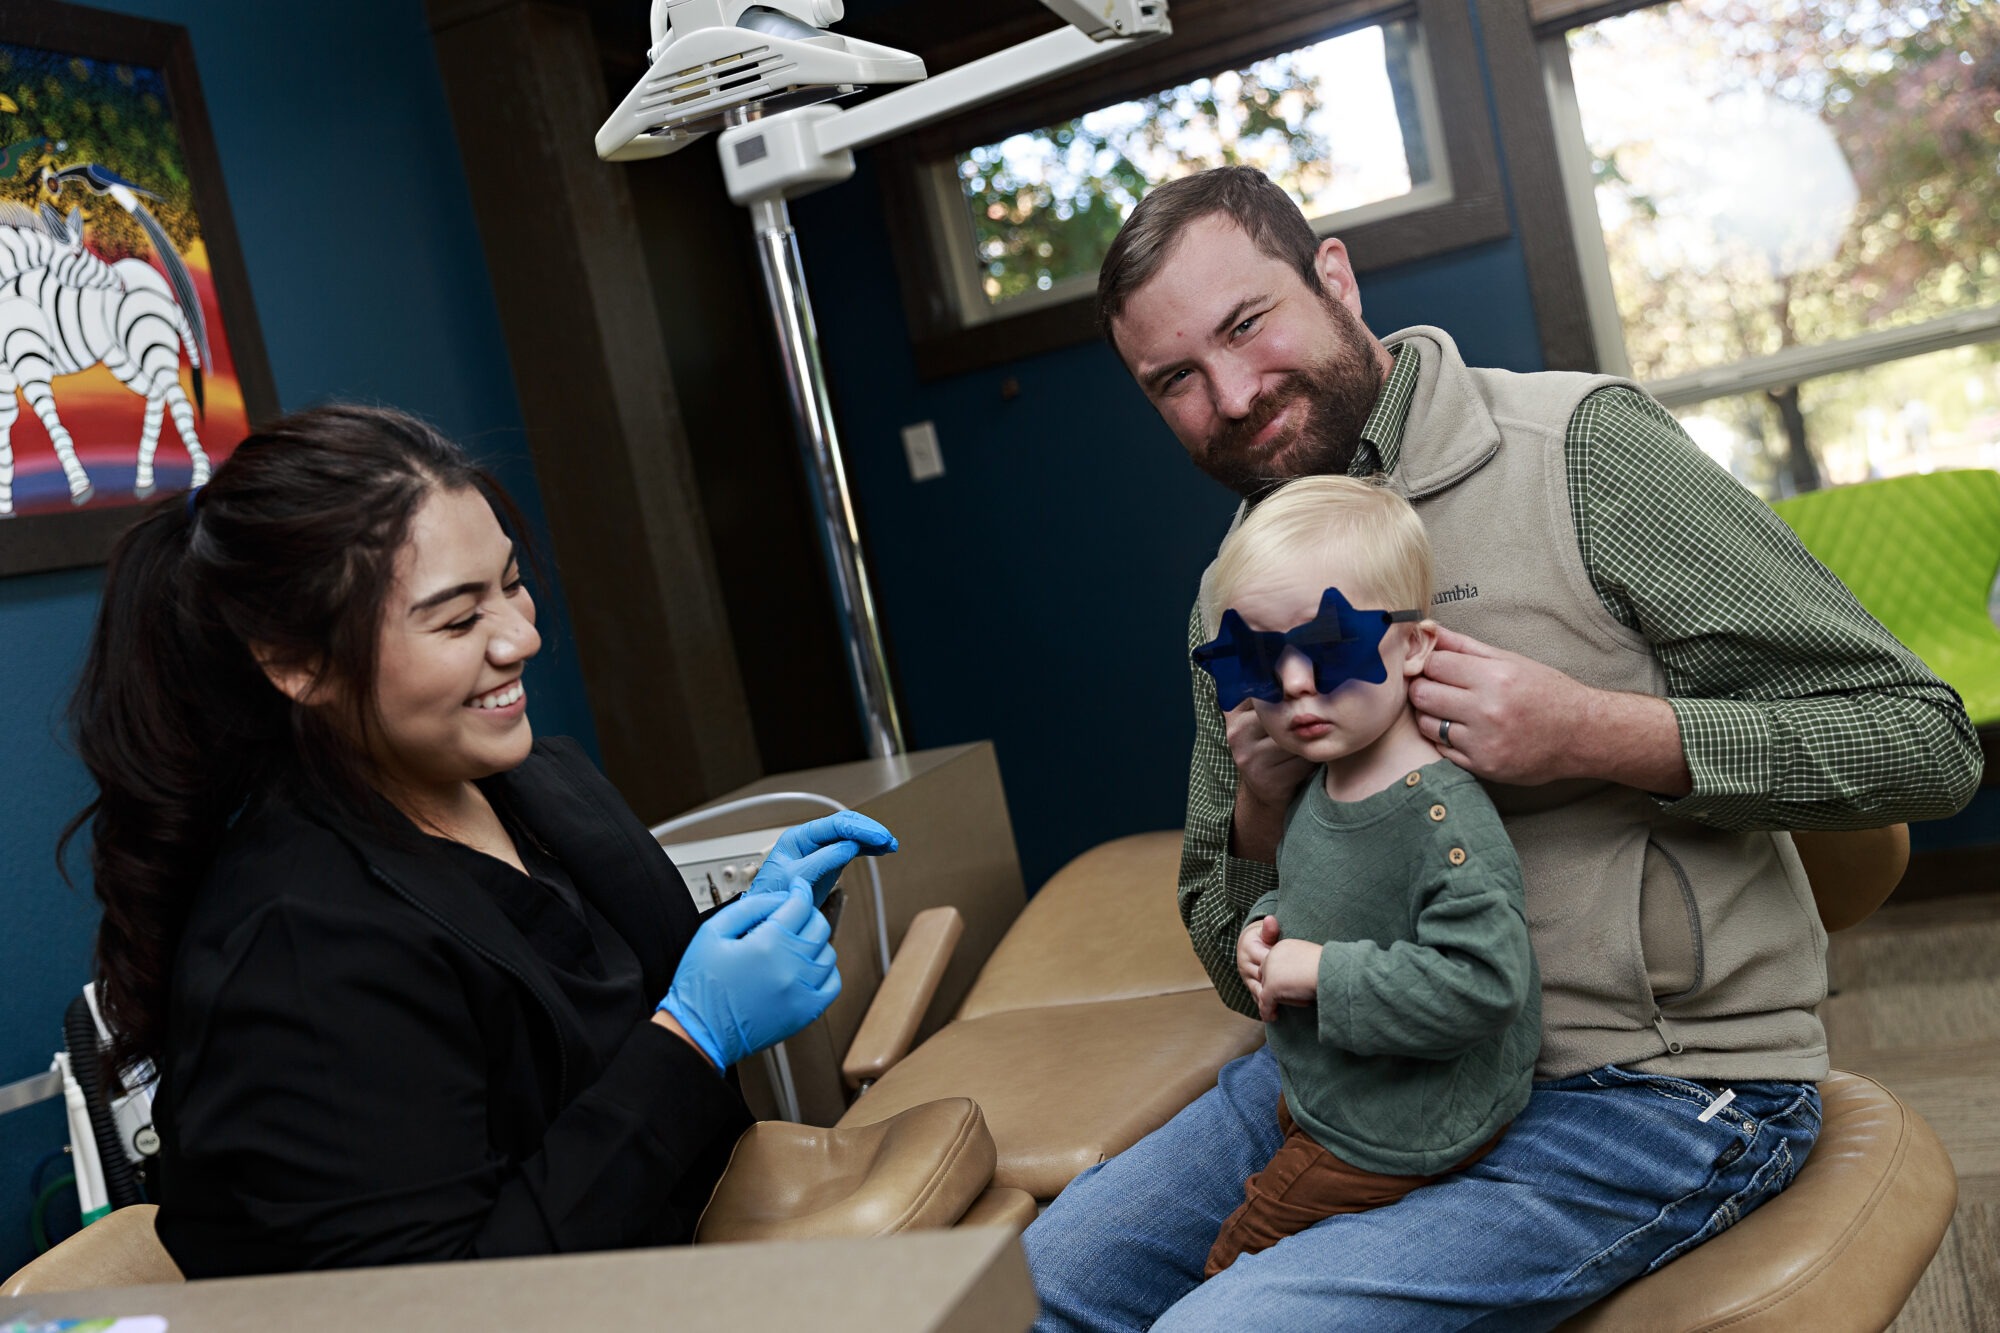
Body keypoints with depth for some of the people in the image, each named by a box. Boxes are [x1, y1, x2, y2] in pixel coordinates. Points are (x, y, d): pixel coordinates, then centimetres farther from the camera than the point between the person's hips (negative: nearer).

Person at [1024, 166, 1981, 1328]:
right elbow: (1245, 971, 11)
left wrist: (1590, 737, -23)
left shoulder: (1579, 447, -10)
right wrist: (1261, 815, -11)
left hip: (1657, 1089, -6)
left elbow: (1925, 741, -10)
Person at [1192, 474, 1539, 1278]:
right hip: (1315, 1096, 9)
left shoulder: (1445, 817, -27)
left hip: (1395, 1139, -9)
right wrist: (1262, 932, -3)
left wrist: (1326, 973, -27)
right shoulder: (1315, 792, 0)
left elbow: (1480, 980, -34)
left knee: (1234, 1271, 4)